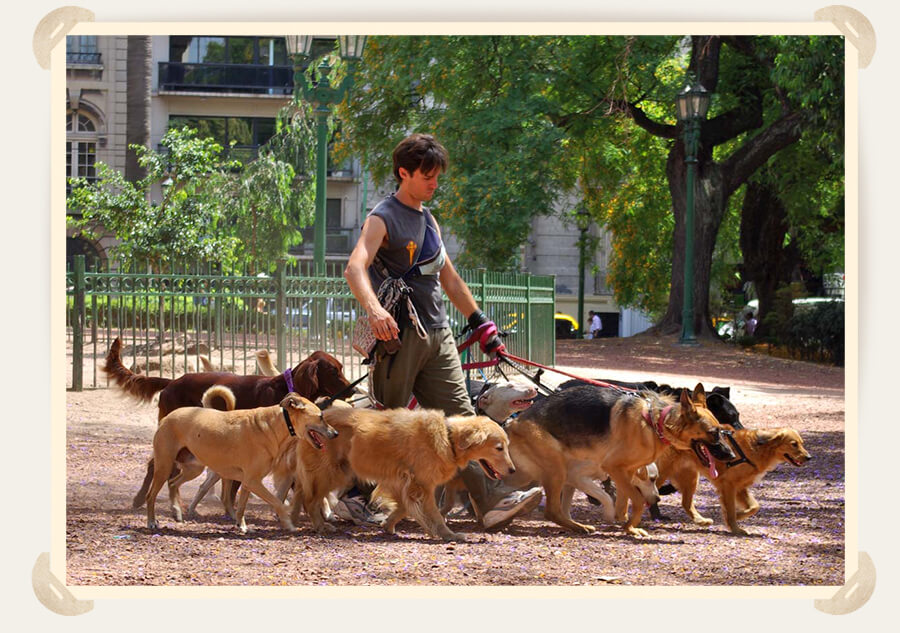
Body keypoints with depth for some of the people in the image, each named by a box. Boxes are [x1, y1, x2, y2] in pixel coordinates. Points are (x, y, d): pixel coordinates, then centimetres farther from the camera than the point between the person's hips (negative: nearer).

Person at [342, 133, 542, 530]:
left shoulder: (428, 220, 19)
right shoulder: (384, 218, -6)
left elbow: (449, 279, 28)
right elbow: (355, 268, -23)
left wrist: (481, 325, 25)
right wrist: (373, 309, -42)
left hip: (437, 334, 7)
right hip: (400, 335, -7)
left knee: (460, 418, -4)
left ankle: (490, 500, -13)